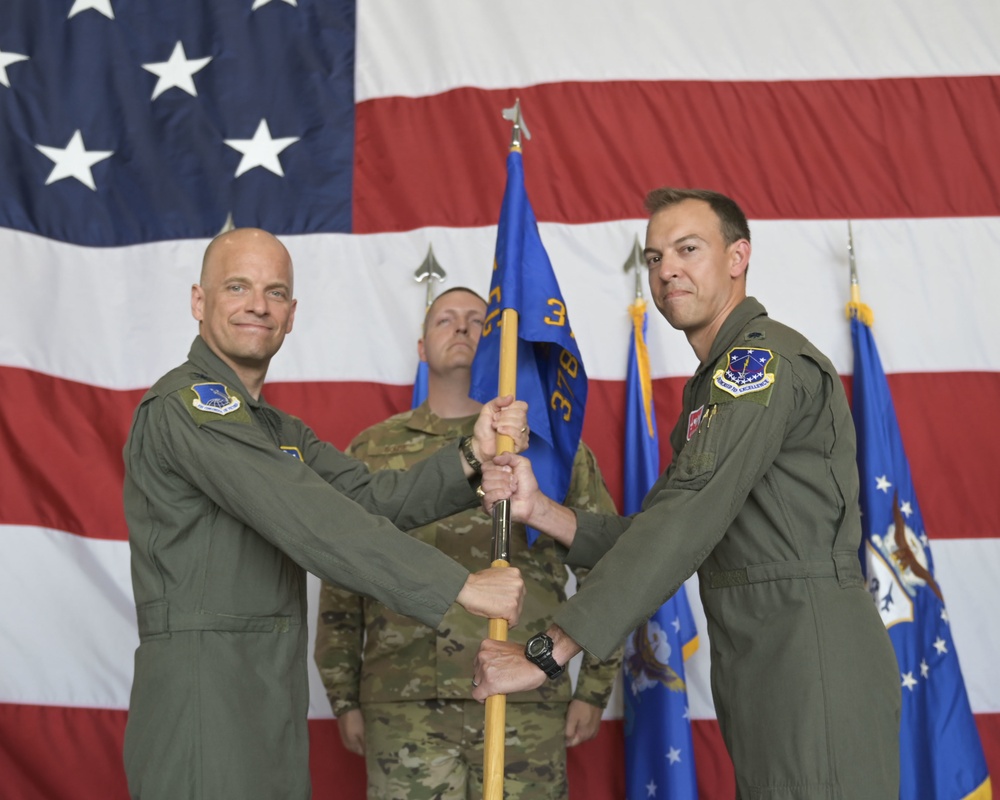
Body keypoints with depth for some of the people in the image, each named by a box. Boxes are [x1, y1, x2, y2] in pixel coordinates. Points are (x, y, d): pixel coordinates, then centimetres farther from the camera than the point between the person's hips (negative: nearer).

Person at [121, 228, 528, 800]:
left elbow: (372, 498, 3)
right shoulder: (183, 404, -13)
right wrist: (458, 586, -22)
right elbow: (313, 522, -22)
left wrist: (473, 456, -13)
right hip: (202, 705, -9)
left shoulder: (281, 432, 19)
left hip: (274, 712, 9)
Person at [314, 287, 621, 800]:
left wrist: (595, 690, 4)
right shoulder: (372, 451, 11)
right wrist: (344, 699, 8)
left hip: (527, 704, 0)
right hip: (403, 709, 1)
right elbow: (339, 591, 12)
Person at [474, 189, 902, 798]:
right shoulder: (714, 384, 22)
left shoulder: (766, 358, -12)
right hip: (766, 678, 10)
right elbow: (651, 532, 14)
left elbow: (686, 521, -22)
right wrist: (538, 509, -3)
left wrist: (547, 652, -23)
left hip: (812, 662, -9)